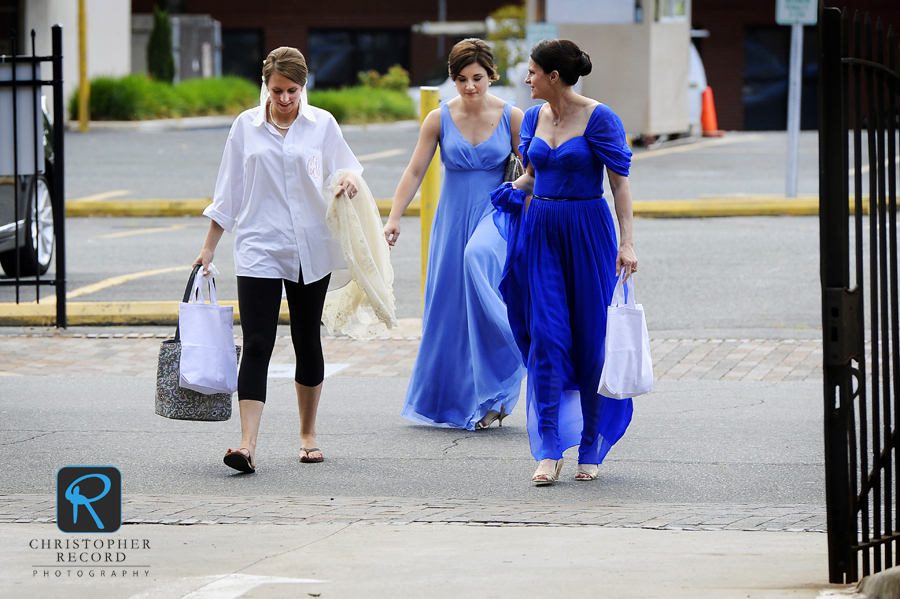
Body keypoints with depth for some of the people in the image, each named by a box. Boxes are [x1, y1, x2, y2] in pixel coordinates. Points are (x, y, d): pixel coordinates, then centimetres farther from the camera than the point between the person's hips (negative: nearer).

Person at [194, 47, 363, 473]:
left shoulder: (321, 124, 3)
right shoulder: (246, 126, 4)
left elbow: (346, 165, 14)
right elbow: (228, 192, 9)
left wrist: (350, 179, -11)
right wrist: (209, 247, 9)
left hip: (310, 250, 1)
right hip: (259, 250, -1)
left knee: (307, 342, 10)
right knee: (256, 345, -11)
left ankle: (308, 435, 26)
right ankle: (247, 444, -19)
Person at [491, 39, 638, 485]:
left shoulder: (598, 119, -8)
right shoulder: (534, 117, 9)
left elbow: (619, 182, -9)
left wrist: (627, 242, -15)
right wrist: (513, 192, 1)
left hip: (588, 232, -4)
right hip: (541, 231, 4)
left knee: (590, 339, 1)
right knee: (545, 336, -6)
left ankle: (590, 449, 14)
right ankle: (549, 451, -8)